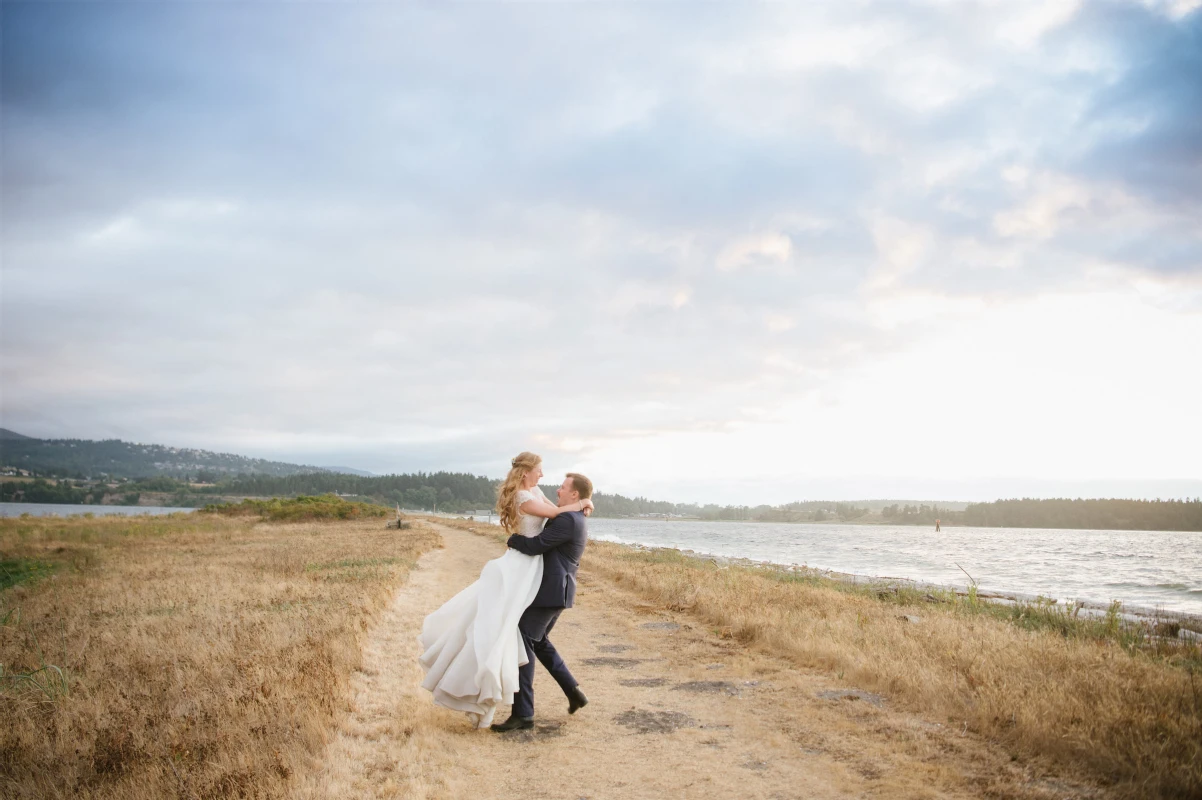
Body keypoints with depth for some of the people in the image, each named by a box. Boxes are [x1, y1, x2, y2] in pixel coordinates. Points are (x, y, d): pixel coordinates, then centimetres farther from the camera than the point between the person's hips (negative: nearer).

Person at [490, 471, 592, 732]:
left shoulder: (568, 520, -18)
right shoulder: (577, 520, 15)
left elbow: (535, 546, -20)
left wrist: (511, 539, -2)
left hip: (549, 592, -11)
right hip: (557, 591, 11)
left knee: (522, 642, -7)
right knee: (538, 641, 23)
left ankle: (523, 714, -4)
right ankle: (573, 692, 22)